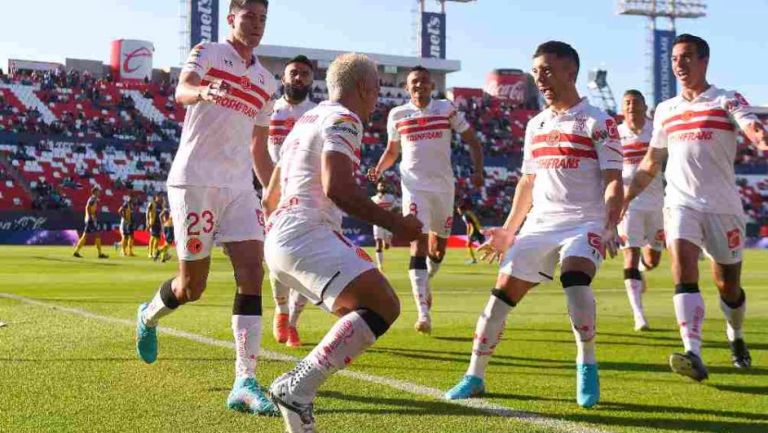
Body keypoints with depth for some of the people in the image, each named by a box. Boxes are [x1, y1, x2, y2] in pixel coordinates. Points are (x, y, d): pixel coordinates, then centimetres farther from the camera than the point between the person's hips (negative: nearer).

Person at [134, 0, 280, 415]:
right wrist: (203, 91, -44)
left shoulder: (266, 82, 18)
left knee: (252, 273, -12)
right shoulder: (207, 52, 1)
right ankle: (149, 315, 36)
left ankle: (245, 384, -14)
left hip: (240, 187, 5)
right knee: (192, 287, 0)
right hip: (195, 180, -5)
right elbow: (180, 91, -21)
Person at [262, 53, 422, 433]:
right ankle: (298, 388, -25)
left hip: (279, 241, 10)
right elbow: (337, 188, -18)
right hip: (308, 235, -10)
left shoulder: (305, 120, 27)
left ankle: (296, 387, 6)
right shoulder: (343, 120, -3)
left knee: (368, 311, 16)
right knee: (382, 307, -18)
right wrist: (393, 223, -12)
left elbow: (270, 198, 30)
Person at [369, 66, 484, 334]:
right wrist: (378, 169, -1)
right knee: (419, 242, -16)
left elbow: (473, 142, 4)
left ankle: (424, 283, 44)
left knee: (438, 247, 11)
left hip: (443, 186, 1)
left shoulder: (447, 110, 1)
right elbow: (391, 151, 18)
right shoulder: (397, 115, 5)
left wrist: (478, 171, -11)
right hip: (414, 186, -1)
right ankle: (423, 311, -23)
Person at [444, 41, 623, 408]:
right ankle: (475, 376, 8)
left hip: (584, 222, -5)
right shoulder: (535, 125, 14)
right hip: (540, 223, 6)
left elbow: (613, 182, -8)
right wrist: (509, 230, 20)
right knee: (503, 291, -3)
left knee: (575, 276, -31)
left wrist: (610, 227, -22)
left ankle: (587, 368, -13)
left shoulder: (598, 122, -4)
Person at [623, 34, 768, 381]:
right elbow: (651, 163, 22)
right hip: (681, 203, 2)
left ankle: (736, 337, 38)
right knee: (683, 268, -21)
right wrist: (624, 198, 16)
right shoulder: (665, 111, 13)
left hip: (723, 206, -2)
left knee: (728, 284, 8)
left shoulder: (727, 101, 0)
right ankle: (693, 355, -32)